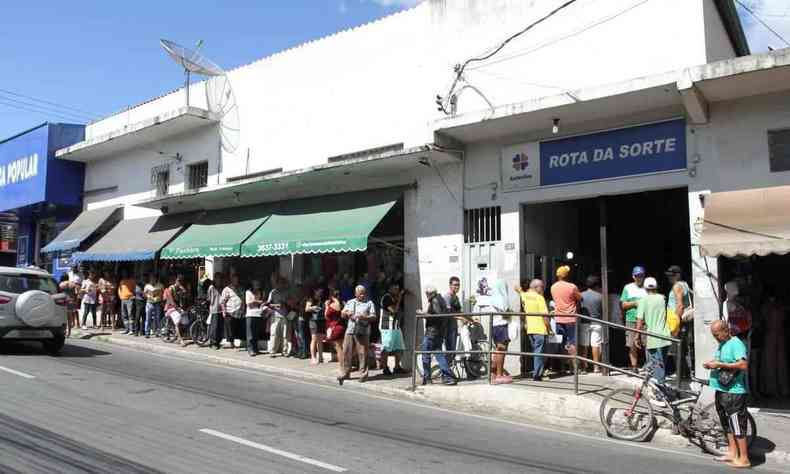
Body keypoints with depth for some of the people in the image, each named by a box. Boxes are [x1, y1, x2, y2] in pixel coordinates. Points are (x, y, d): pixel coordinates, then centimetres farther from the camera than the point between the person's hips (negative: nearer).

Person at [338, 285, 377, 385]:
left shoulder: (369, 303, 7)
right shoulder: (350, 302, 18)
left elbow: (374, 317, -1)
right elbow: (342, 314, 16)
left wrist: (364, 317, -18)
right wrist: (346, 313, -7)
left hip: (363, 332, -3)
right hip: (350, 331, 3)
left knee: (363, 353, -4)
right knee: (347, 352, 2)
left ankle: (363, 374, 5)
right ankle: (346, 373, 13)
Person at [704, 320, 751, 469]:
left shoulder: (736, 343, -14)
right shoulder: (721, 344, 15)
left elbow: (743, 365, -25)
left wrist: (719, 364, -23)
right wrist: (711, 365, 6)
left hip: (734, 392, -10)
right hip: (721, 390, 10)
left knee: (737, 425, -4)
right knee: (727, 423, 15)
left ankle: (744, 459, 3)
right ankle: (732, 453, 25)